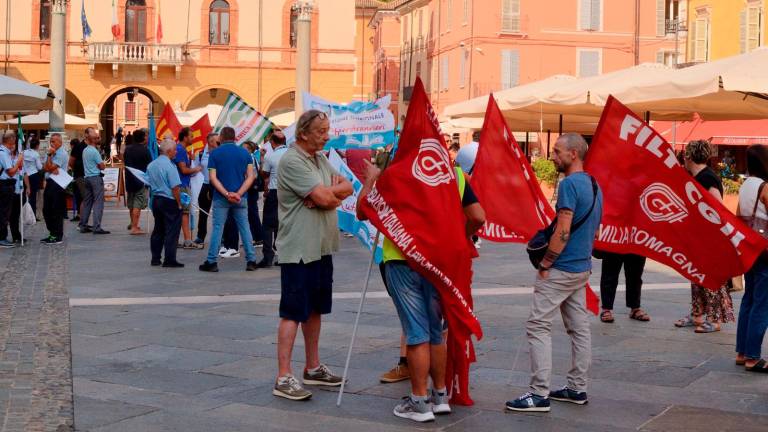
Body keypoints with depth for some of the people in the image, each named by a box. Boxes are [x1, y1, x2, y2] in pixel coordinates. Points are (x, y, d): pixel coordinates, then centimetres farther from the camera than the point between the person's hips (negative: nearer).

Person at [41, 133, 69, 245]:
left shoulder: (62, 154, -10)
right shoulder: (52, 152, 16)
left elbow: (51, 167, -16)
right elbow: (45, 168, 6)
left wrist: (49, 155, -8)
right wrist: (52, 169, -13)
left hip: (58, 184, -9)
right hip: (49, 183, 9)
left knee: (57, 211, -5)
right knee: (46, 210, 12)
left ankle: (58, 236, 1)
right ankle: (52, 233, 21)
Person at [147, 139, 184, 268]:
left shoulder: (151, 165, 8)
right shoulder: (169, 166, -17)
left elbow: (149, 183, 16)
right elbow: (175, 187, -19)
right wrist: (179, 204, -11)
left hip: (155, 199, 8)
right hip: (170, 201, -8)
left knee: (158, 230, 16)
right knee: (171, 232, -2)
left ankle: (155, 258, 19)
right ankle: (170, 260, -2)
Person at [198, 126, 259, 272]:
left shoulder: (215, 153, -2)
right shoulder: (245, 152, 3)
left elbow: (213, 177, -9)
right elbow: (250, 176, -4)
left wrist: (226, 194, -13)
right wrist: (239, 194, -11)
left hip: (221, 198, -2)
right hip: (241, 198, 2)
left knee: (217, 228, 3)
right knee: (244, 228, 8)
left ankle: (211, 262, 3)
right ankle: (251, 261, 7)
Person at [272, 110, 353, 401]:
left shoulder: (320, 158, 14)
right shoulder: (292, 161, -16)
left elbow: (348, 188, 7)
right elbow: (324, 197, -22)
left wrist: (329, 193, -14)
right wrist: (336, 189, 1)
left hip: (322, 248, 9)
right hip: (299, 250, -9)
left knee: (314, 309, 16)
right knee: (293, 313, -7)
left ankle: (313, 368, 27)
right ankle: (283, 378, -4)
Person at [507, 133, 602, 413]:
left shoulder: (570, 184, -17)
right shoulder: (594, 185, 13)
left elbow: (563, 231, -22)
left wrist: (544, 265, -15)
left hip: (561, 270, -10)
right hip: (582, 268, 10)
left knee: (538, 326, -7)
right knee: (579, 327, 12)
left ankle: (540, 394, -9)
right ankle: (577, 389, 19)